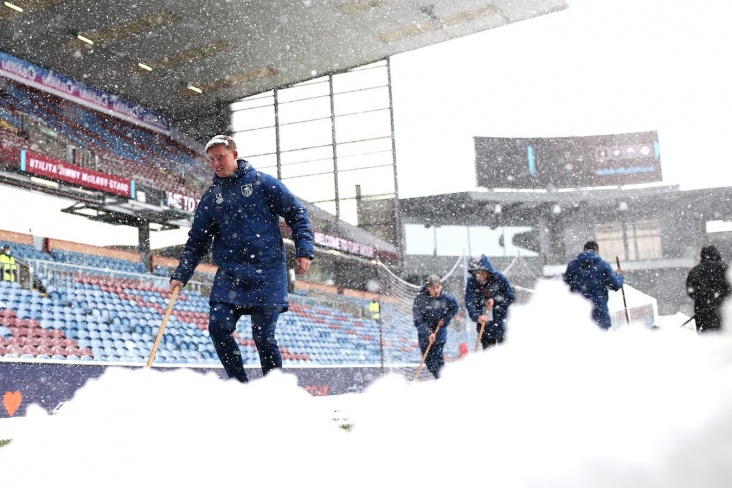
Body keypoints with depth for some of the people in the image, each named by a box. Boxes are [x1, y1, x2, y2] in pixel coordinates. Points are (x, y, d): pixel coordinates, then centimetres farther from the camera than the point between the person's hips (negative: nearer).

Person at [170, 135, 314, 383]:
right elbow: (197, 241, 15)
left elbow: (297, 214, 4)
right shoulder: (211, 197, 13)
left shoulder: (262, 183, 3)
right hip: (229, 274, 4)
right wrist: (181, 275, 5)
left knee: (262, 335, -6)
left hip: (267, 271, -4)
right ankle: (240, 386, 6)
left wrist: (304, 250, -6)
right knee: (218, 327, -10)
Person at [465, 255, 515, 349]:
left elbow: (511, 297, -7)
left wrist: (495, 301, -22)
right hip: (483, 320, 1)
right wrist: (477, 316, -37)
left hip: (500, 320, -1)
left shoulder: (499, 278, -13)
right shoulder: (471, 282, -11)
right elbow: (469, 303, -20)